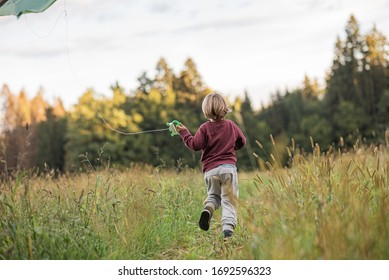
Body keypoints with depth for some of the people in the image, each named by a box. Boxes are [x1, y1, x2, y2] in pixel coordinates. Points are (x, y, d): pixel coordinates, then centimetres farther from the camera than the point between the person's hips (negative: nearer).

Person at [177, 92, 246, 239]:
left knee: (213, 195, 21)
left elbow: (195, 145, -9)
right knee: (229, 200, 2)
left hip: (210, 169, 0)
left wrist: (184, 133, 3)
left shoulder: (205, 128, -3)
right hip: (229, 167, 1)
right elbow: (242, 141, 20)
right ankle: (228, 226, -16)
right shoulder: (231, 125, 9)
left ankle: (208, 208, -10)